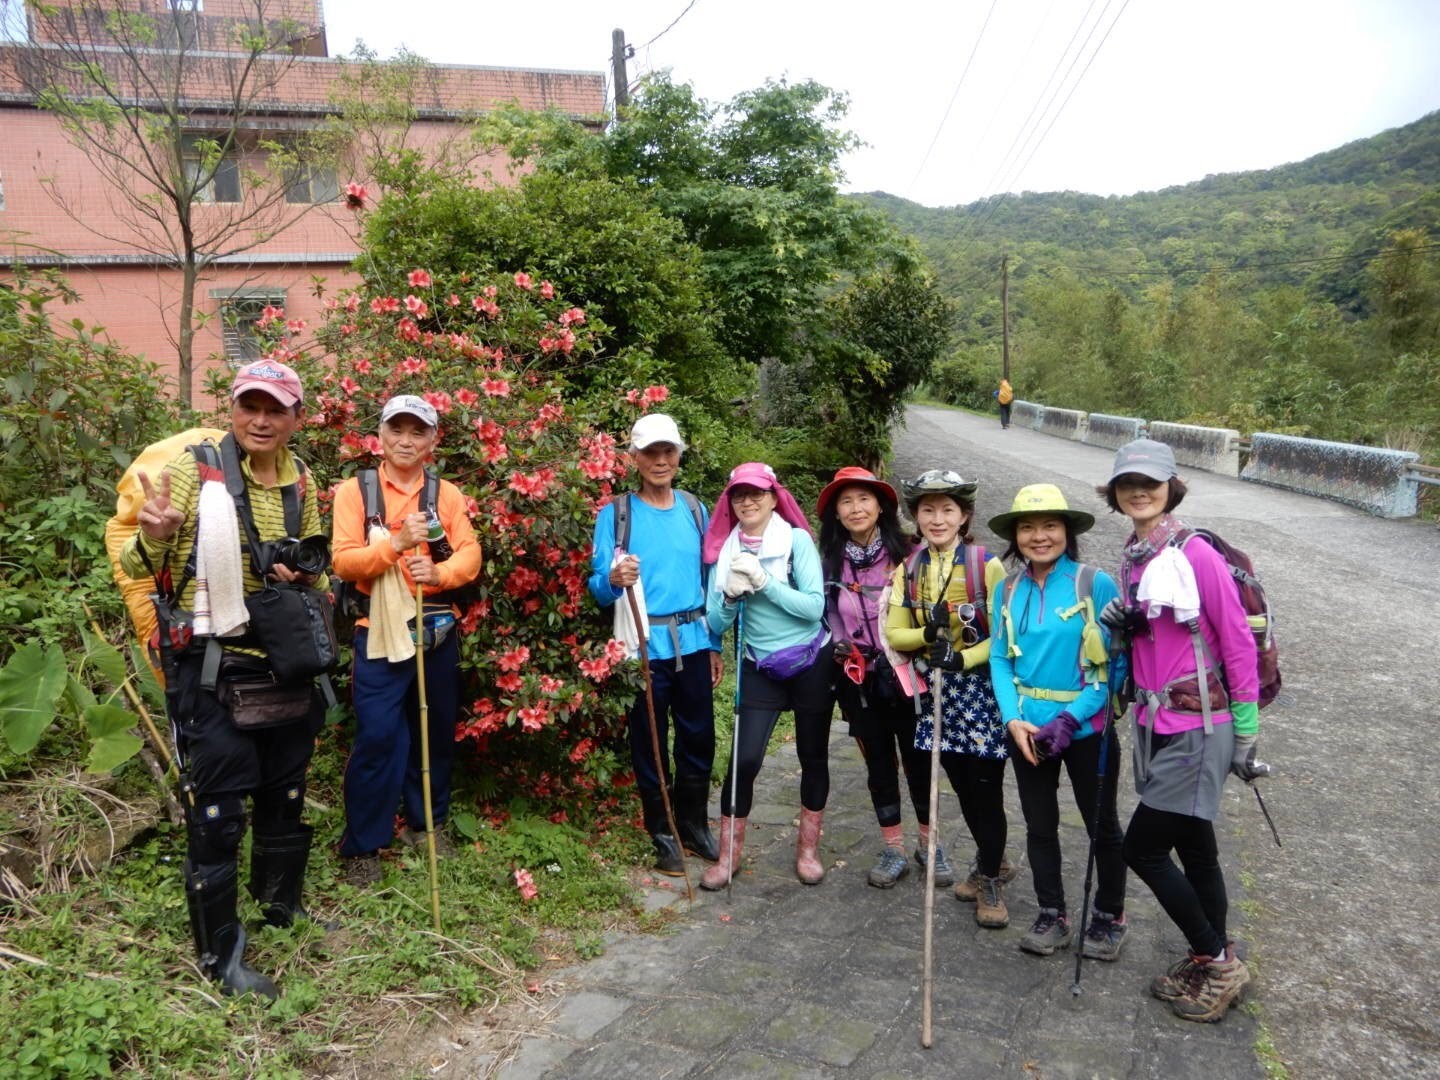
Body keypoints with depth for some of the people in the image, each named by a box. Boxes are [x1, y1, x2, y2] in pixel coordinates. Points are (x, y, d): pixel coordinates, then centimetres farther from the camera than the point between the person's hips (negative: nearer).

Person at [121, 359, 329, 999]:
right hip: (213, 668, -5)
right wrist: (152, 538, -31)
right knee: (216, 813, 2)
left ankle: (282, 904, 40)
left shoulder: (301, 481, 4)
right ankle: (219, 953, 18)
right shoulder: (194, 470, -11)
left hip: (284, 663, 6)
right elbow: (135, 567, -9)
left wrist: (304, 576, -7)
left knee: (286, 793, 19)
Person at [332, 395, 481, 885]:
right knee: (377, 737, -4)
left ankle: (426, 823, 32)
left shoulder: (446, 493, 7)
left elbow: (470, 554, -1)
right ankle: (362, 845, 9)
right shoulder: (355, 490, -2)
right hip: (379, 632, -3)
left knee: (436, 731, 13)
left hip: (438, 631, 4)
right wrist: (395, 542, -23)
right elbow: (343, 561, -10)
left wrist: (439, 572, -21)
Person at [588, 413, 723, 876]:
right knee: (651, 744, 8)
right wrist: (614, 579, -31)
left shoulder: (694, 509, 7)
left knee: (699, 740, 11)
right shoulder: (616, 513, -4)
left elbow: (710, 581, 11)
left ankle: (694, 826, 30)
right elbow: (598, 586, -8)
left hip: (694, 642, 3)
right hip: (645, 646, -3)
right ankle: (662, 835, 24)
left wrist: (715, 645, 11)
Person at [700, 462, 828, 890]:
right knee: (745, 759, -5)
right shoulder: (725, 551, -1)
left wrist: (764, 582, -26)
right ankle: (729, 854, 12)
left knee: (813, 756, 9)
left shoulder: (797, 540, -10)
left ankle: (808, 849, 27)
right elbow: (716, 624, -1)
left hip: (811, 663, -1)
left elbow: (814, 606, -19)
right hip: (759, 669, 2)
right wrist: (731, 596, -21)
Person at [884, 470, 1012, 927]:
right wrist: (929, 633, -18)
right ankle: (990, 863, 35)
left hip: (982, 687, -4)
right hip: (937, 689, 4)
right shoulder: (907, 571, 3)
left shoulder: (986, 565, -9)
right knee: (962, 786, 14)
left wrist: (964, 657, -23)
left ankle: (990, 880, 18)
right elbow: (894, 634, 1)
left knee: (986, 787, 0)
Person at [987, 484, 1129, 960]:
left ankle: (1110, 916, 34)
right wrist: (1014, 720, -12)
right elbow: (1000, 659, 2)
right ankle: (1051, 915, 33)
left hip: (1087, 728, -3)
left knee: (1101, 825, 13)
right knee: (1039, 825, 15)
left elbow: (1115, 661, -14)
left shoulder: (1096, 584, -13)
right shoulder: (1007, 592, 0)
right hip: (1028, 729, 4)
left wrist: (1071, 718, -21)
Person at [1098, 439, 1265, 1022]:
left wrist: (1247, 733, -11)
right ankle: (1211, 963, 31)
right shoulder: (1132, 560, 8)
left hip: (1198, 727, -7)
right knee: (1193, 847, 16)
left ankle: (1218, 963, 16)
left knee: (1143, 848, -3)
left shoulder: (1196, 554, -15)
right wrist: (1122, 624, -5)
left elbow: (1238, 641, -13)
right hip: (1156, 724, 7)